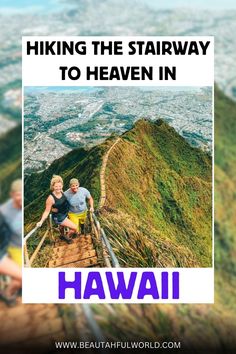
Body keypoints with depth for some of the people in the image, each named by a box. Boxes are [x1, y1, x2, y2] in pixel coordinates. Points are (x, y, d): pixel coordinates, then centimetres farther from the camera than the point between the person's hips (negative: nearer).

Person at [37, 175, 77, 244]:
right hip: (58, 217, -7)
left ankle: (62, 235, 66)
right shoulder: (51, 198, -32)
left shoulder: (61, 192, -14)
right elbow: (47, 211, -25)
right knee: (74, 228, -5)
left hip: (65, 213, 7)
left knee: (62, 225, 35)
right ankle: (67, 237, 25)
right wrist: (41, 221, -31)